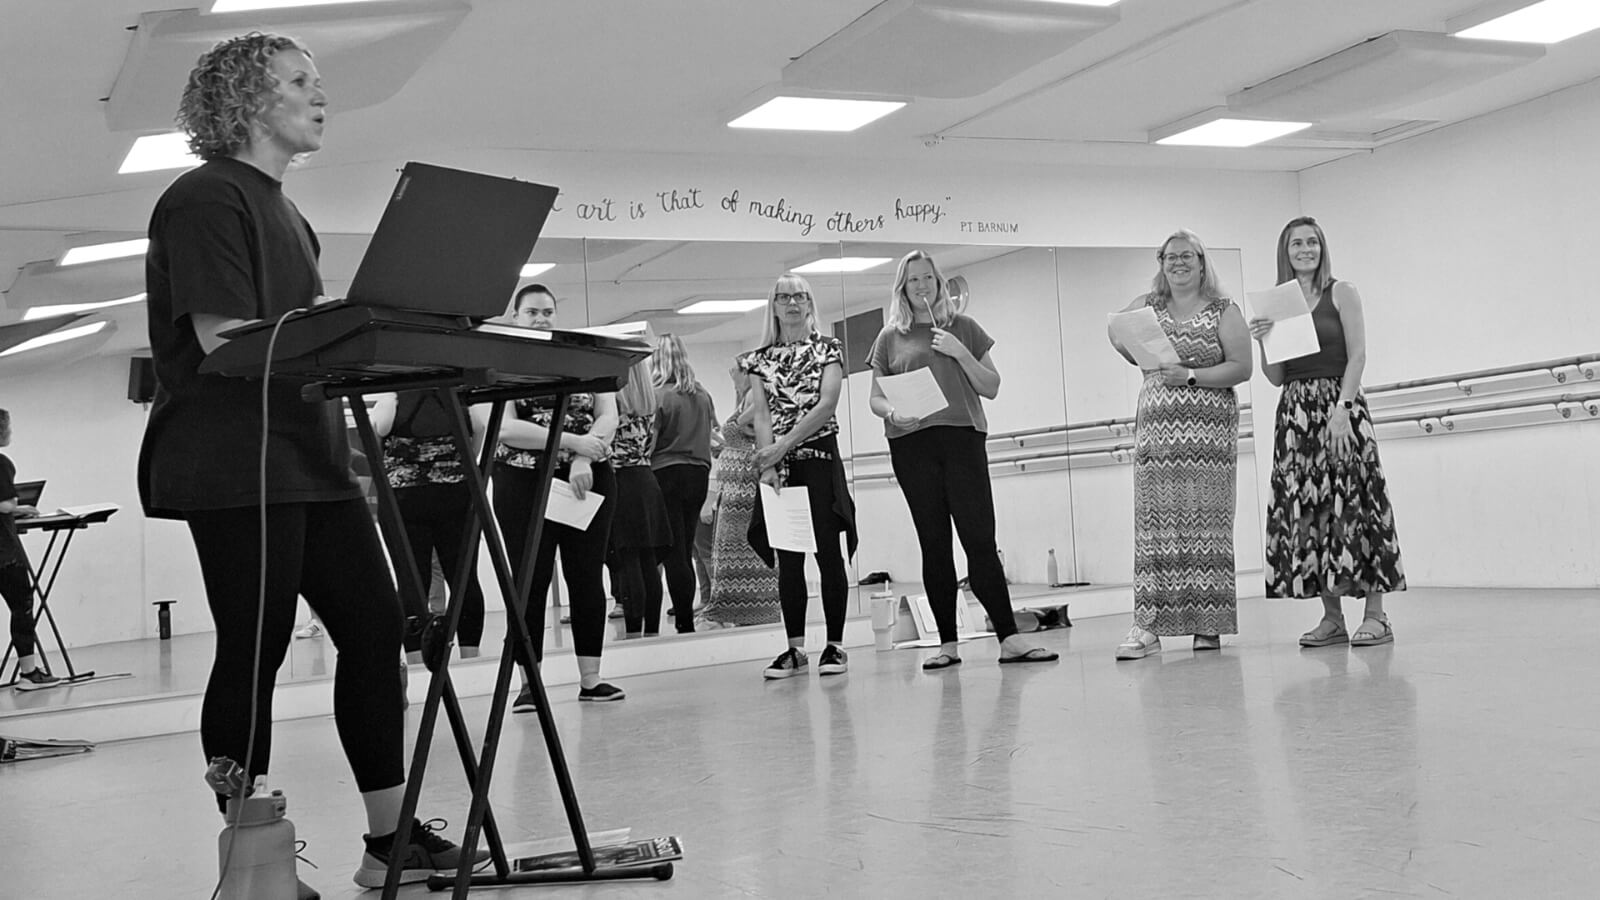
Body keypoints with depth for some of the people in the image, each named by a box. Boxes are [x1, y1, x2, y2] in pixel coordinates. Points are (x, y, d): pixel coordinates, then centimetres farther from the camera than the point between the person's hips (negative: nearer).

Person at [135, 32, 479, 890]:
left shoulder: (284, 212, 22)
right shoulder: (206, 199, -6)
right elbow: (224, 341, -17)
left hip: (311, 458, 9)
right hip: (237, 466, -9)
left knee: (375, 629, 5)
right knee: (253, 654, -4)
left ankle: (391, 839, 13)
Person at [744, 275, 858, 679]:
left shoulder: (828, 348, 3)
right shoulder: (760, 358, 12)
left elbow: (826, 404, -8)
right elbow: (761, 415, 3)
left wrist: (783, 446, -15)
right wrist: (768, 462, -12)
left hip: (819, 456, -3)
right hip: (777, 463, 3)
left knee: (828, 552, -3)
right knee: (788, 557, 4)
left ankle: (834, 645, 4)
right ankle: (795, 648, 9)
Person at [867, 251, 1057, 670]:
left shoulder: (963, 327, 13)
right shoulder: (890, 337, 13)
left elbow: (991, 387, 9)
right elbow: (875, 398, 13)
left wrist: (960, 352, -5)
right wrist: (891, 412, -9)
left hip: (963, 438, -1)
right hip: (912, 445, 1)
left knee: (980, 539, -8)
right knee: (933, 544, 2)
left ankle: (1009, 638, -6)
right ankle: (948, 644, 7)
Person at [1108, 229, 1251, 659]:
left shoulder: (1224, 311, 6)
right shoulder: (1145, 306, 15)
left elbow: (1241, 367, -2)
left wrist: (1190, 375, -12)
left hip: (1209, 429, -2)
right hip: (1155, 425, 2)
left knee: (1206, 523, -3)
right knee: (1153, 523, -5)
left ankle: (1208, 623, 3)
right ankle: (1147, 625, -6)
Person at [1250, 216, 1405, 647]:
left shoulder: (1341, 293, 3)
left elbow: (1357, 356, -6)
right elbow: (1276, 377, 12)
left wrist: (1342, 409, -17)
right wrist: (1262, 341, -5)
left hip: (1339, 404, -4)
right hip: (1295, 411, 4)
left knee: (1353, 503, -7)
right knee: (1306, 510, 2)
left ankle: (1375, 615, -3)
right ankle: (1332, 617, 8)